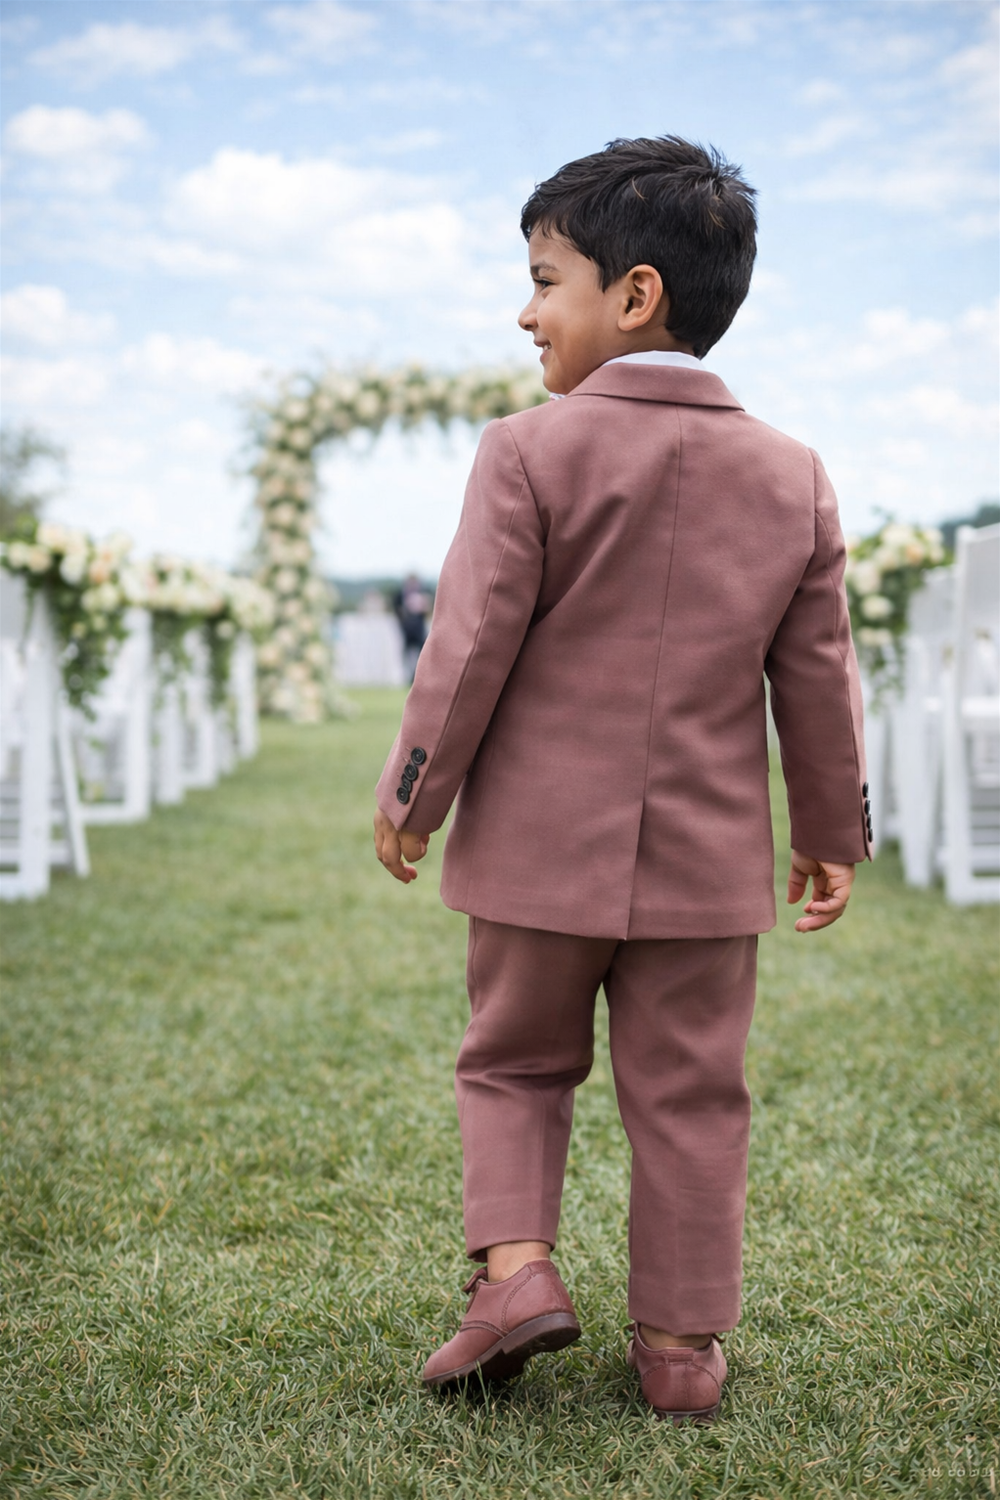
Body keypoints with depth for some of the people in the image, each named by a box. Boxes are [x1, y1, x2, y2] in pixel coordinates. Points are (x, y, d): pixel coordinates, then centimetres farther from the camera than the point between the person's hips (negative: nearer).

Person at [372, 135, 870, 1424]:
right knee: (689, 1096, 11)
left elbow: (469, 647, -10)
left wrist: (411, 795, 2)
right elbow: (819, 677, 6)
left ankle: (513, 1262, 3)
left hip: (543, 839, -2)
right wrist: (831, 830, 16)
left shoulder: (529, 455, -10)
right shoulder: (792, 476, 3)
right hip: (708, 856, 3)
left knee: (514, 1063, 18)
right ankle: (681, 1340, 17)